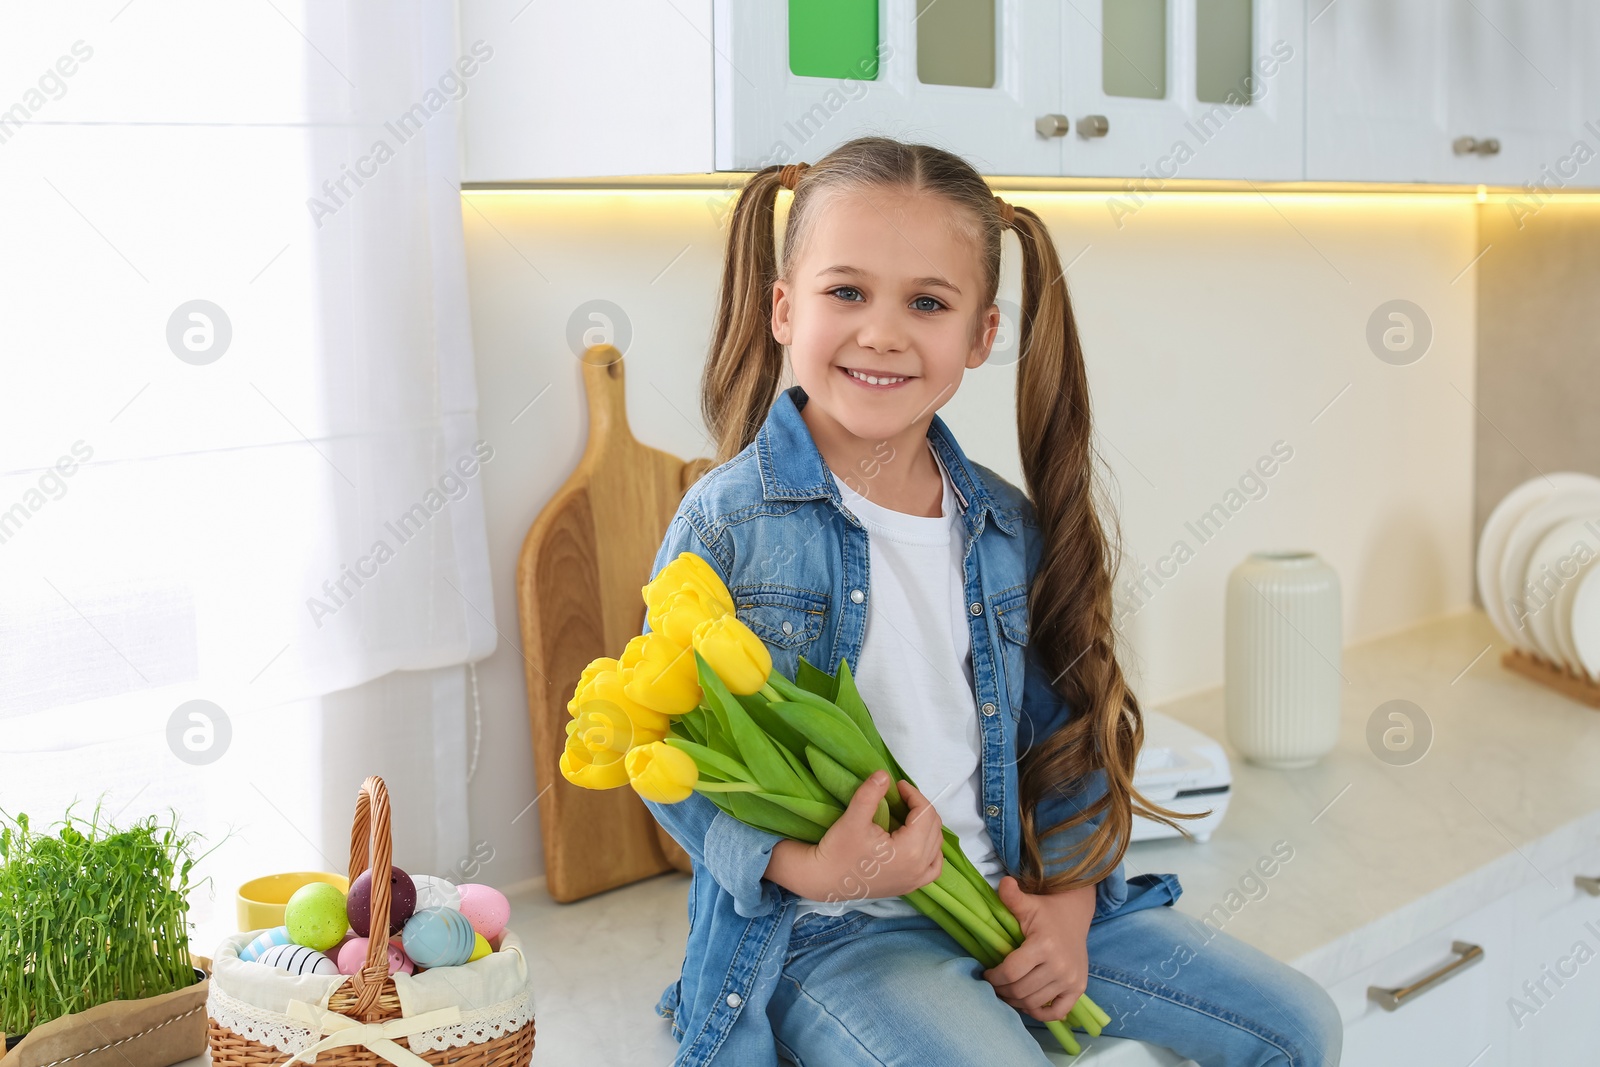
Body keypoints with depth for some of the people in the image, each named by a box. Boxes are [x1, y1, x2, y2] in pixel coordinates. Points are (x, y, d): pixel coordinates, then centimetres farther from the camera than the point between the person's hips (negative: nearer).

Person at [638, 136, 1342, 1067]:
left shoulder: (1009, 529, 3)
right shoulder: (727, 523, -12)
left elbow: (1063, 733, 11)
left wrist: (1067, 899, -3)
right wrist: (810, 869, -24)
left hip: (1011, 902, 6)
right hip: (828, 931, -5)